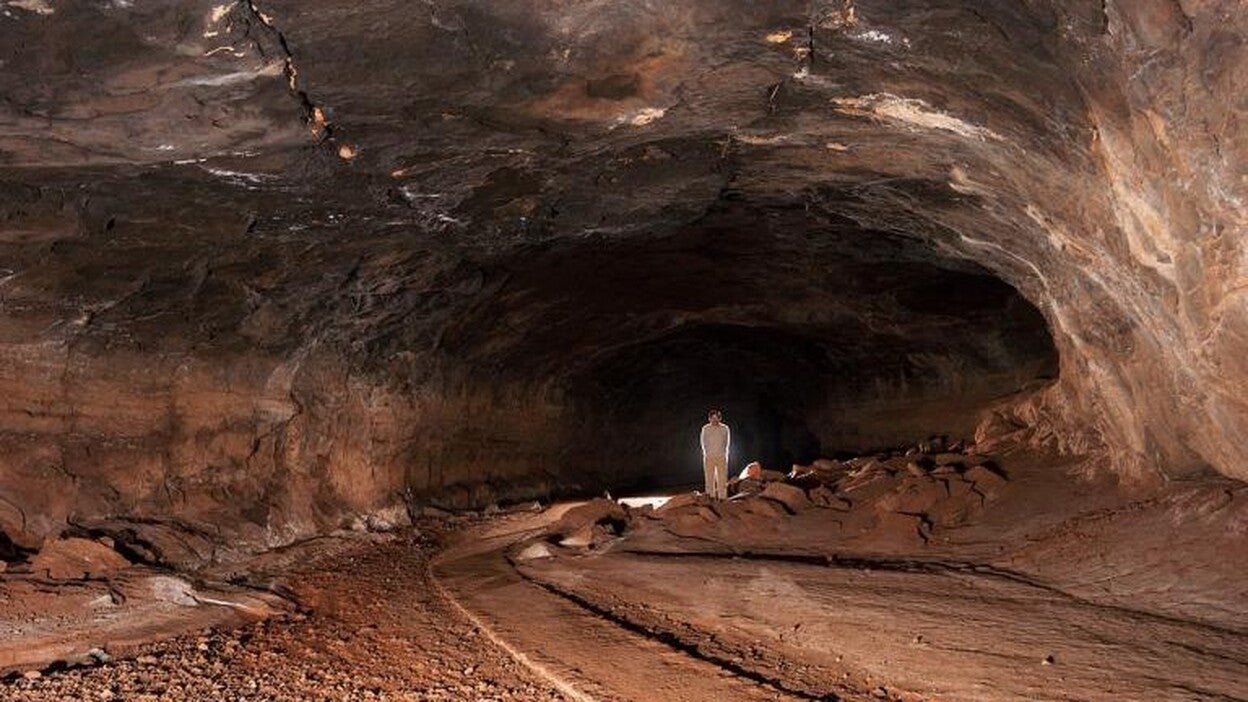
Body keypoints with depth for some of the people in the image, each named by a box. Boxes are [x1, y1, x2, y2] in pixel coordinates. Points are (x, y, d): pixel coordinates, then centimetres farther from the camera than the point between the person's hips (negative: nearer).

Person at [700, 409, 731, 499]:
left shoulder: (725, 428, 2)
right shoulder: (705, 428, 3)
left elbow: (727, 443, 7)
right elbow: (704, 443, 7)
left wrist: (723, 453, -2)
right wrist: (706, 453, -3)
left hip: (721, 456, 0)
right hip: (709, 457, 0)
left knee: (722, 477, -5)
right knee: (709, 478, -2)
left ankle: (722, 497, -3)